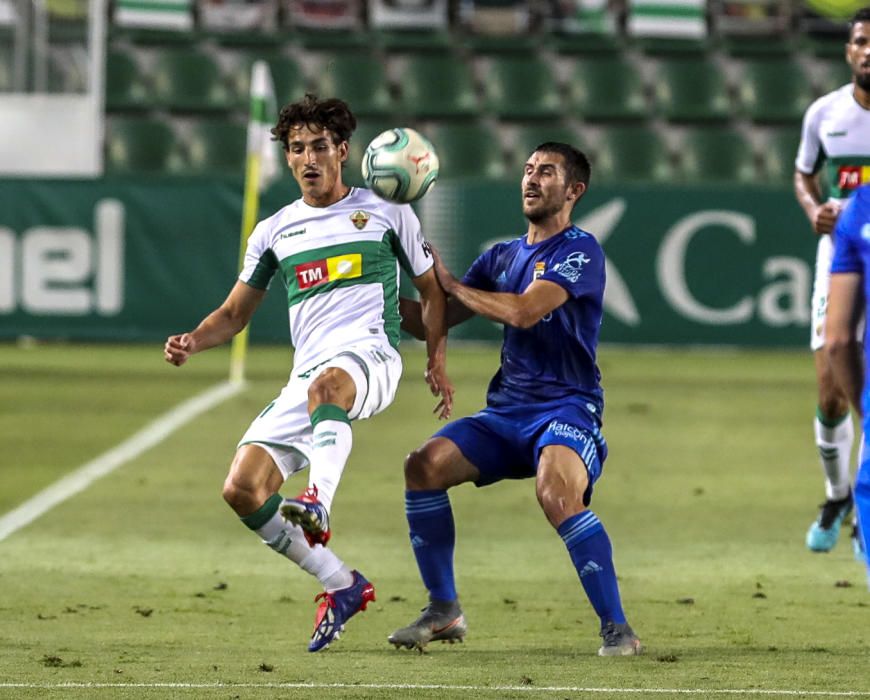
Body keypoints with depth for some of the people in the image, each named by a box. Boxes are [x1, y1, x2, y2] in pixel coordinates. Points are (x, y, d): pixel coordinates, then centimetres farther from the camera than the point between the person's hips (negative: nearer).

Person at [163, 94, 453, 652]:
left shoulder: (387, 213, 12)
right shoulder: (274, 232, 19)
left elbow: (431, 288, 19)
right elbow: (234, 314, 24)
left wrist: (438, 360, 5)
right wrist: (193, 342, 2)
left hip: (370, 359, -5)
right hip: (307, 377, 5)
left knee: (327, 384, -43)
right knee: (242, 490, -11)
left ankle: (318, 505, -67)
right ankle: (342, 586, 5)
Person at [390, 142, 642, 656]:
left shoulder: (580, 251, -5)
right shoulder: (501, 257, 17)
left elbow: (524, 311, -18)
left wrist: (450, 283, -7)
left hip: (567, 407, -7)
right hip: (506, 410, 7)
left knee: (557, 489, -35)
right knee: (425, 465, -14)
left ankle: (617, 628, -27)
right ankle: (444, 612, -2)